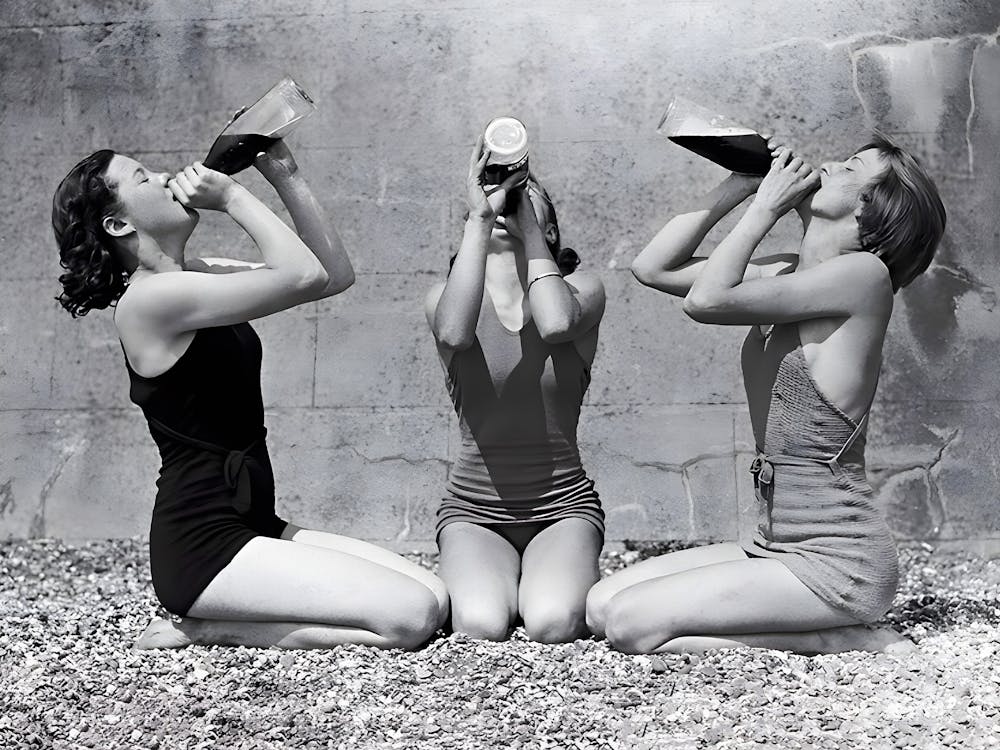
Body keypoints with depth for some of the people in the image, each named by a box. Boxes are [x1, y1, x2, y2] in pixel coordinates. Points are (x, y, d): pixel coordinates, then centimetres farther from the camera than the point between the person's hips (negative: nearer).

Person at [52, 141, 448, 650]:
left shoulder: (196, 276, 13)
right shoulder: (148, 297, -15)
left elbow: (336, 274, 9)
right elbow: (302, 277, -23)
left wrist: (285, 178, 4)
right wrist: (232, 196, -11)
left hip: (250, 526, 9)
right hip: (200, 546, -9)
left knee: (435, 597, -1)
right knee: (411, 616, -17)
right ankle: (202, 630, -5)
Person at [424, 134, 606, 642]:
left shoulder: (583, 290, 2)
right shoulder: (446, 296, 1)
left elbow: (556, 323, -25)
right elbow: (453, 332, -26)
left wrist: (529, 226, -13)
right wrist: (479, 216, -20)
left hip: (562, 504, 0)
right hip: (474, 508, 0)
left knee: (552, 626, -26)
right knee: (480, 628, -27)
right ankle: (473, 583, 8)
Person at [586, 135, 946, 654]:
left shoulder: (865, 272, -14)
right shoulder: (788, 275, 11)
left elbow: (706, 300, -21)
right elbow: (653, 268, 10)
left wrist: (765, 206, -9)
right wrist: (738, 187, 6)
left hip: (836, 560, -9)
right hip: (776, 547, 9)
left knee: (631, 624, -17)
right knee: (601, 607, 4)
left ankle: (848, 640, -4)